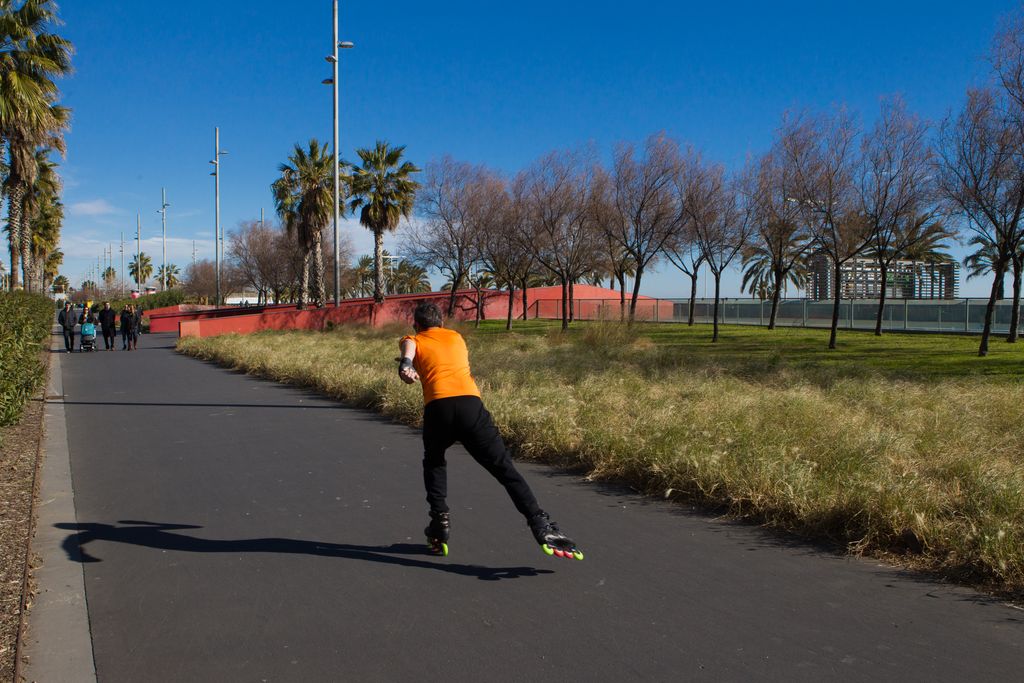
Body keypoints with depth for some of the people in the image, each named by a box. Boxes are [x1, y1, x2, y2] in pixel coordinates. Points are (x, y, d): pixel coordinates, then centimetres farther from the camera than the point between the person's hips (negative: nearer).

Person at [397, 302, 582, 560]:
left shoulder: (412, 340, 22)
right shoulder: (456, 336, 30)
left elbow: (408, 347, -2)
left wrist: (405, 365, -23)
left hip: (437, 406, 0)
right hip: (471, 402, 1)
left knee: (434, 462, 29)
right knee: (505, 469, -2)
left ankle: (440, 518, 17)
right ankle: (540, 524, -17)